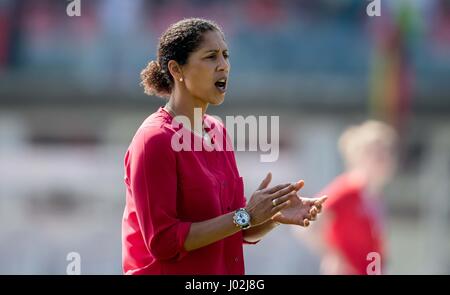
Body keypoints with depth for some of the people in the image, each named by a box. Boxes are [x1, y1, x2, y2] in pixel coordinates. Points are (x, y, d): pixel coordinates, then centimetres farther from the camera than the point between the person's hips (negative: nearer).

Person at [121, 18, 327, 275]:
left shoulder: (218, 131, 6)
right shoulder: (155, 140, -15)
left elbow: (243, 232, 9)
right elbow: (163, 242, -21)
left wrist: (276, 215, -10)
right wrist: (245, 216, -21)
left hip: (223, 272, 7)